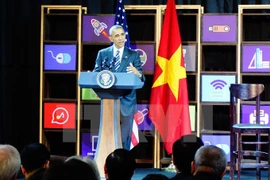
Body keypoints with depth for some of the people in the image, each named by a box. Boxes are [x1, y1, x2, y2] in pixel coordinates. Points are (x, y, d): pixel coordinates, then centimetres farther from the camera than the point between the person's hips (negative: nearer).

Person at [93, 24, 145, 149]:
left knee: (125, 136, 3)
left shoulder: (134, 55, 5)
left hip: (126, 101, -1)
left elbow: (140, 78, -2)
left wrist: (138, 74, -26)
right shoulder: (102, 54, 9)